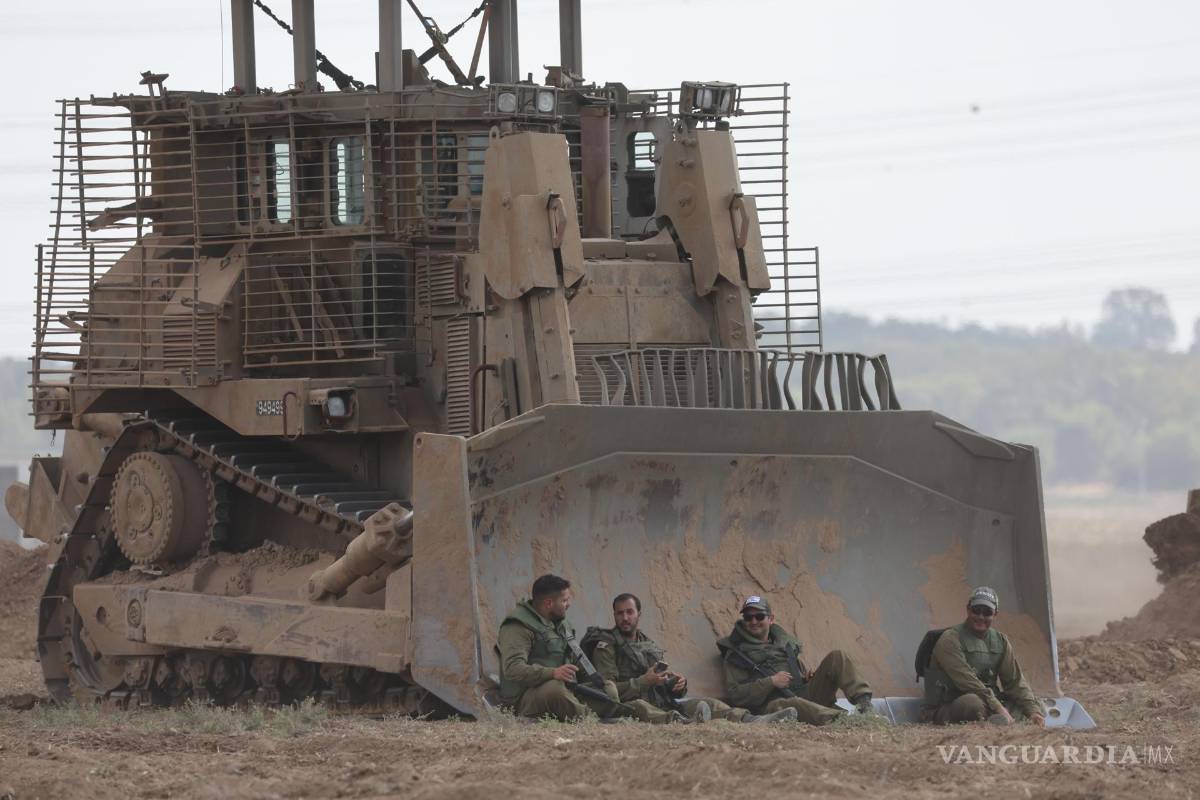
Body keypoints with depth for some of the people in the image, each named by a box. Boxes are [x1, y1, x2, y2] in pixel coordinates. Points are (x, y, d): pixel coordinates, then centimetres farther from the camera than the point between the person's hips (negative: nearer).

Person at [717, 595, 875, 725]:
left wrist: (807, 677, 11)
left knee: (836, 657, -4)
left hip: (803, 693, 6)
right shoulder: (736, 653, 10)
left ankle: (863, 701, -21)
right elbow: (734, 695, -2)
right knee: (796, 704, -44)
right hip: (774, 704, -6)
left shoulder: (784, 641, 26)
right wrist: (770, 682, -10)